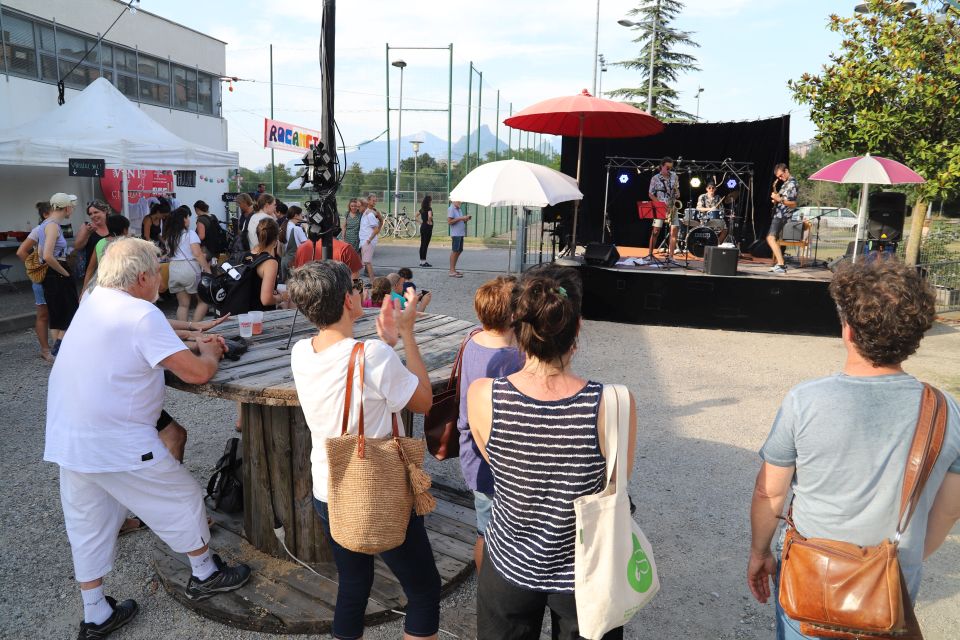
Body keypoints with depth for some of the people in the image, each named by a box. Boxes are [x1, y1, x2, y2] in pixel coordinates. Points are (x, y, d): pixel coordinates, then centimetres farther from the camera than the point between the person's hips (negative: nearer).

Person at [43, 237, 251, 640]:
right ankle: (205, 574, 27)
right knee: (182, 499, 10)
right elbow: (196, 372, -22)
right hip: (116, 443, -9)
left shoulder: (95, 302, 8)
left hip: (66, 438, 9)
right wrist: (210, 354, 0)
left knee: (87, 524, 18)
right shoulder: (141, 315, -19)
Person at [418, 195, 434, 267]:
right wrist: (430, 222, -15)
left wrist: (420, 222, 13)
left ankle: (421, 261, 15)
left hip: (422, 227, 8)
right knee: (425, 245, -6)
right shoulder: (429, 208, -13)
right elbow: (429, 216, -31)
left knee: (422, 244, 11)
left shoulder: (422, 209, 11)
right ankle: (424, 262, -4)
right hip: (428, 227, -8)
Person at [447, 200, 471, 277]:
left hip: (461, 234, 9)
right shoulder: (451, 209, -9)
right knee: (454, 251, -7)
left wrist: (466, 219, 5)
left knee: (459, 251, 12)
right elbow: (449, 222, -17)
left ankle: (453, 269, 21)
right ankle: (452, 271, -4)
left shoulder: (459, 209, 18)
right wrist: (460, 218, -19)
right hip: (455, 234, -9)